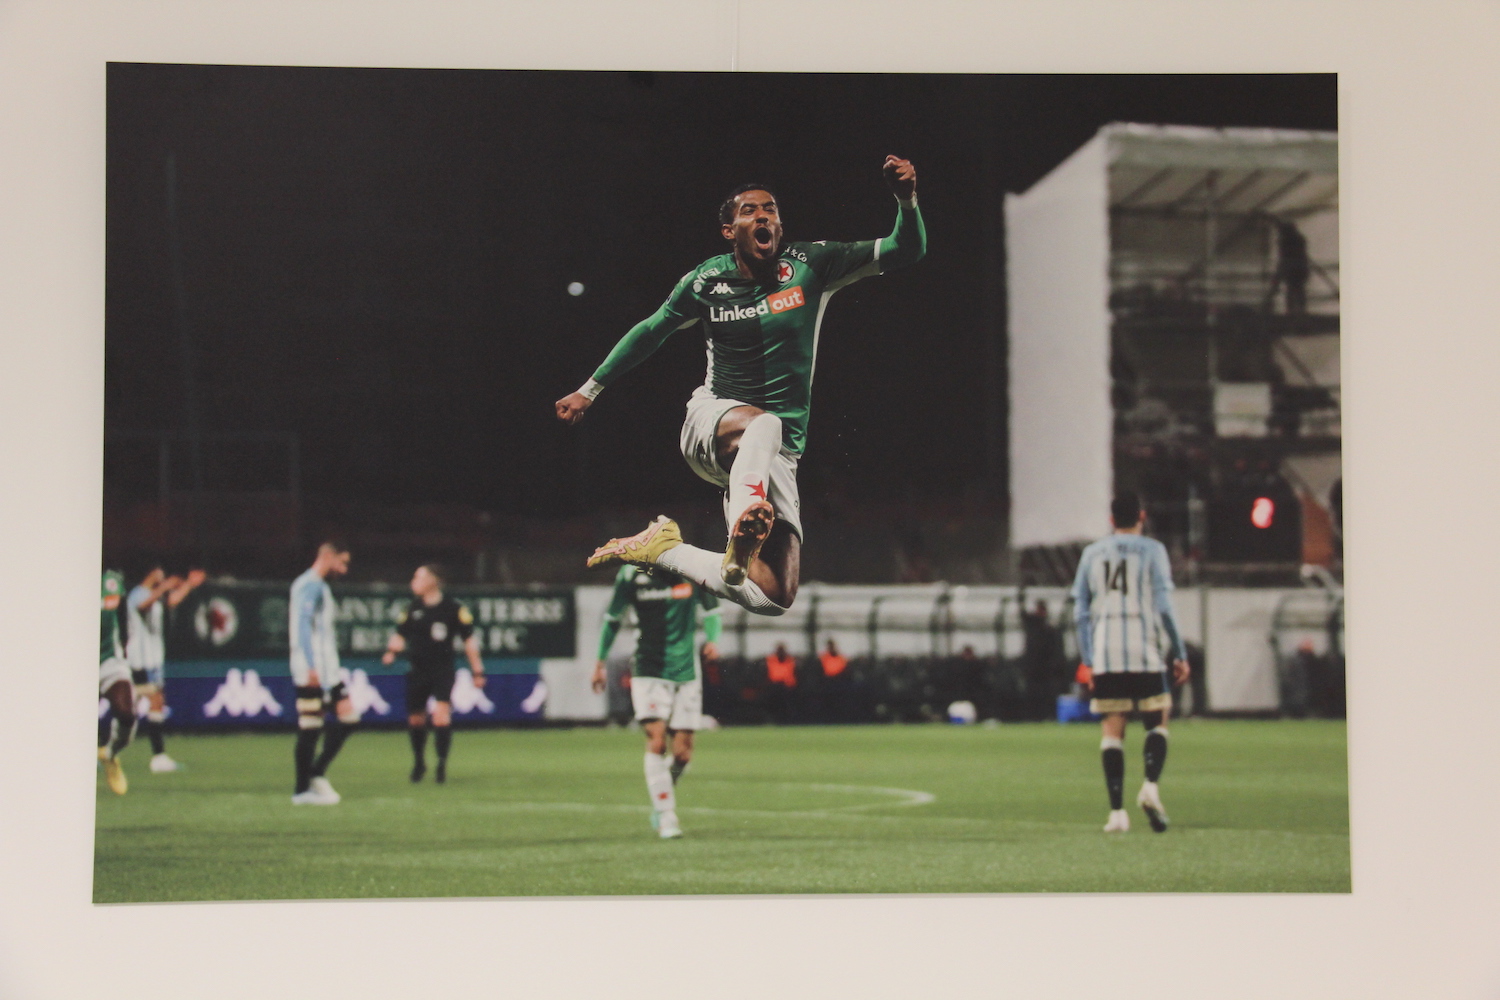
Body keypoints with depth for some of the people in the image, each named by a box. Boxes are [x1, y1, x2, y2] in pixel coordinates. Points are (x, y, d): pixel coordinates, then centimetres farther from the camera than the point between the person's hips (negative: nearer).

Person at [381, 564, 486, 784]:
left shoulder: (453, 609, -4)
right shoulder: (412, 609, 7)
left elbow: (469, 639, 2)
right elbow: (400, 634, 16)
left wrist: (477, 671, 1)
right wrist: (391, 651, -5)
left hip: (442, 671, -4)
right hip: (417, 672, 4)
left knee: (441, 714, -19)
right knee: (415, 719, 8)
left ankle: (442, 764, -9)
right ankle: (419, 762, 29)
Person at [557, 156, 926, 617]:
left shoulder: (809, 265, -2)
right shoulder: (705, 282, 0)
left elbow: (906, 251, -6)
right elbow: (650, 332, 17)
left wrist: (907, 200, -27)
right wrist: (590, 389, 22)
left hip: (776, 457, 2)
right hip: (710, 422, -2)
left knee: (773, 597, -9)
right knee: (762, 423, -41)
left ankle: (665, 549, 10)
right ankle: (741, 538, -51)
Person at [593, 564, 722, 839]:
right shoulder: (632, 574, -5)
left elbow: (711, 613, 7)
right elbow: (612, 619, 8)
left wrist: (712, 640, -14)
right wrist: (600, 663, 12)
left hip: (686, 672, 2)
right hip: (648, 670, -2)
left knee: (683, 753, 0)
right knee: (656, 741, -17)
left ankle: (662, 798, 29)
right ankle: (666, 816, -11)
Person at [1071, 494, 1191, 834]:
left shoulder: (1092, 553, 13)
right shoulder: (1152, 550, 3)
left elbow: (1081, 611, 10)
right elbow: (1163, 607, -3)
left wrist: (1086, 660, 13)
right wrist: (1180, 654, 1)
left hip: (1104, 656, 2)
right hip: (1144, 653, -2)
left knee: (1112, 730, 2)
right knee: (1157, 723, 9)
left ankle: (1116, 811, -7)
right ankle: (1150, 786, -16)